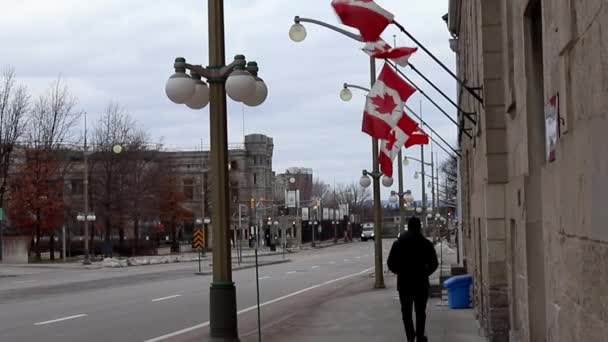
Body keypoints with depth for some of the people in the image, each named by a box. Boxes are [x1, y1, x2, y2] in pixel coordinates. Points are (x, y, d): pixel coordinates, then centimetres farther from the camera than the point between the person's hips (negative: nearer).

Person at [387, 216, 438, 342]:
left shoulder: (398, 243, -1)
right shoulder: (426, 244, -5)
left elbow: (390, 264, -3)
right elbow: (433, 264, -4)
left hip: (404, 283, 1)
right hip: (421, 283, -1)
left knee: (406, 311, 9)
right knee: (420, 311, 10)